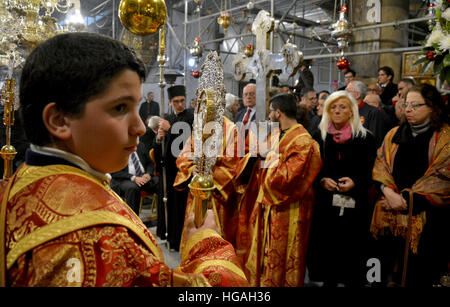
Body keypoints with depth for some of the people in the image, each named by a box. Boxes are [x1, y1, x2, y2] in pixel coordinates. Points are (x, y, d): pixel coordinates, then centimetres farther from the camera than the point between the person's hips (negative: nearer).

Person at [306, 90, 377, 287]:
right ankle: (328, 281, 24)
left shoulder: (365, 138, 2)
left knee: (351, 252, 3)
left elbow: (370, 173, 3)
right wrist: (322, 181, -10)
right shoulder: (319, 137, 8)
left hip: (354, 206, -1)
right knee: (325, 248, 6)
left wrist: (355, 183, -15)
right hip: (325, 206, 2)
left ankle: (352, 281, 22)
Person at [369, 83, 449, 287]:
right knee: (389, 273, 9)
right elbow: (380, 166, 7)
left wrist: (406, 199, -13)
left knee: (417, 275, 3)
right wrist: (388, 191, -11)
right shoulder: (394, 135, 12)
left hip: (424, 218, -3)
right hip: (389, 218, 4)